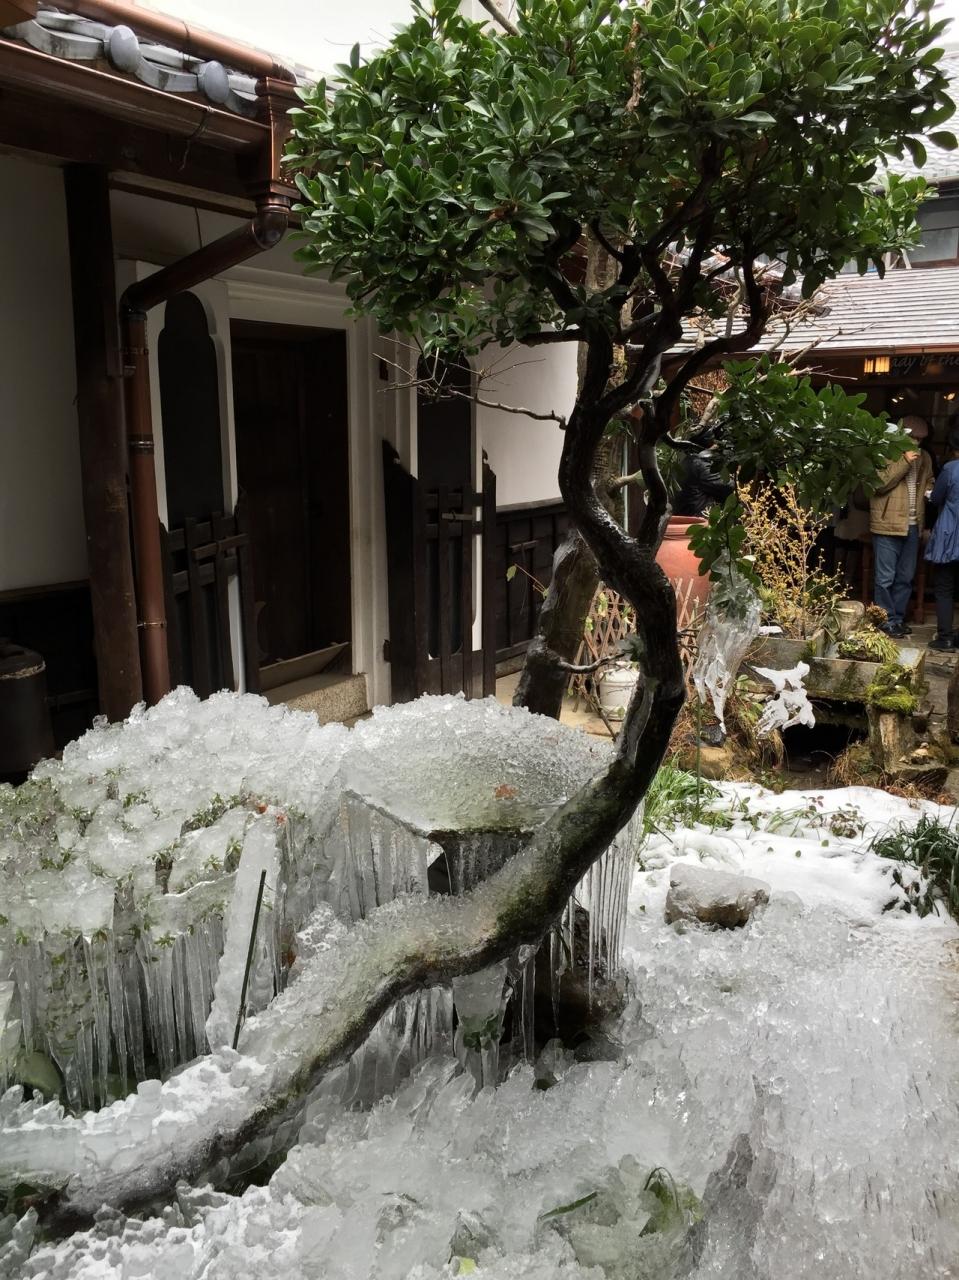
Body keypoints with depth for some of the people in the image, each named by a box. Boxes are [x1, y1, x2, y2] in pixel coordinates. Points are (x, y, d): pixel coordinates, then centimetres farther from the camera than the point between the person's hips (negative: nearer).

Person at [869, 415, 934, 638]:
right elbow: (879, 483, -19)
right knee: (886, 578, -1)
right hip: (888, 525, -7)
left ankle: (898, 618, 23)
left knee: (905, 577, 13)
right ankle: (887, 621, 7)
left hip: (913, 526, 7)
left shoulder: (923, 457, 13)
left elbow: (929, 482, 27)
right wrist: (904, 461, -21)